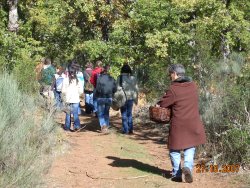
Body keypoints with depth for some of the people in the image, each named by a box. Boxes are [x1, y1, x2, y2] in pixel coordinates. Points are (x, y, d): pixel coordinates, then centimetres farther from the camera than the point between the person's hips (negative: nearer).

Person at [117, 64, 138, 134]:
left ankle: (125, 130, 6)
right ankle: (130, 129, 14)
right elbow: (136, 89, 5)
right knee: (129, 113, 14)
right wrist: (136, 99, 14)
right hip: (131, 97, 3)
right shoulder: (133, 78, 1)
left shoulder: (120, 78, -8)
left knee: (124, 114, 5)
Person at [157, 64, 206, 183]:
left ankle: (177, 174, 15)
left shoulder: (173, 89, -14)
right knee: (190, 148, 18)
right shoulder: (193, 86, 3)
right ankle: (188, 166, -4)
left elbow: (162, 104, -10)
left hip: (178, 124, -4)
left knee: (175, 149, 12)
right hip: (193, 123, 4)